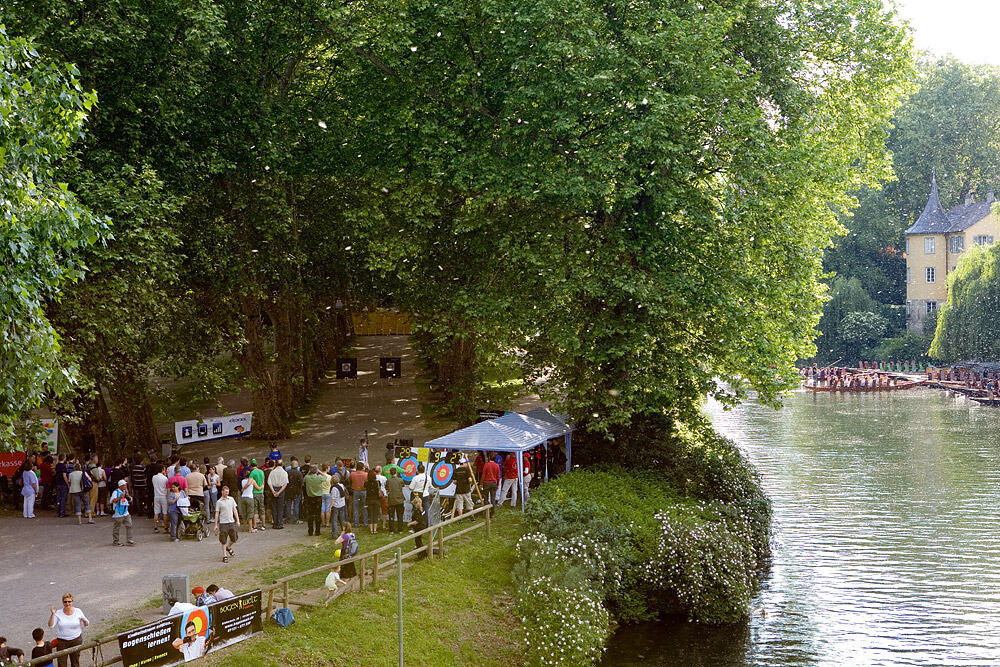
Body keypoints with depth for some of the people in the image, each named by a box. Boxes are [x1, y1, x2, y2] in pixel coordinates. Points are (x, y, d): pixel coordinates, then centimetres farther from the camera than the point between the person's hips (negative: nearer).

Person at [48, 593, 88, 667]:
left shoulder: (78, 611, -1)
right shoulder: (58, 613, -3)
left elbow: (86, 624, 5)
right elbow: (51, 625, -9)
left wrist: (84, 621, -18)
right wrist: (52, 614, -20)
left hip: (76, 640, 0)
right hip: (62, 641, 0)